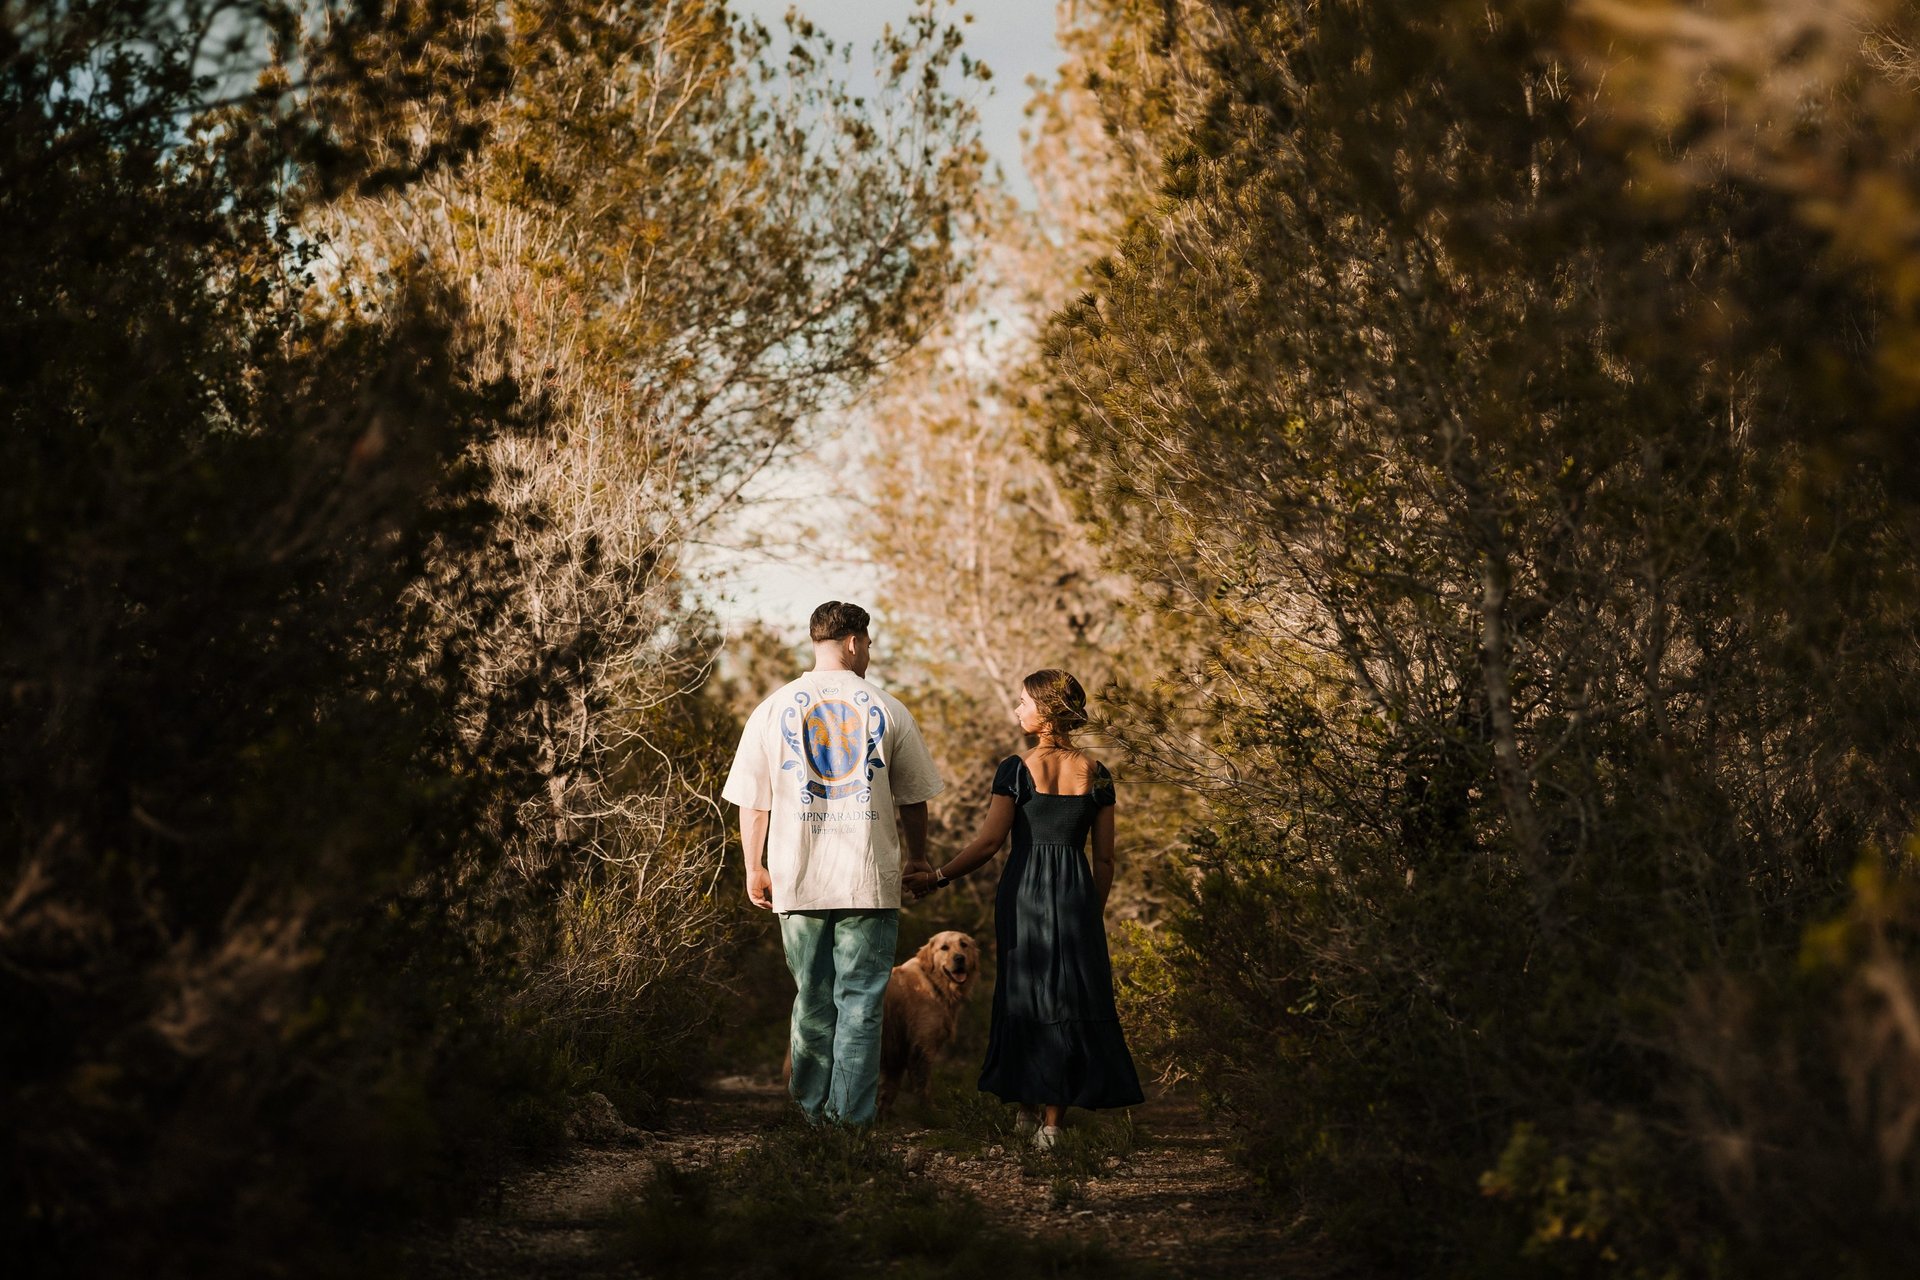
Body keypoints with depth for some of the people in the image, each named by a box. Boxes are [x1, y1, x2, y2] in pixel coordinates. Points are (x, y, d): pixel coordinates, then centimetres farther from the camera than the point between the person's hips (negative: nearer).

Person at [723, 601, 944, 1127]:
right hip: (870, 880, -2)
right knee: (861, 1000, 1)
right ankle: (852, 1119, -2)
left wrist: (755, 868, 15)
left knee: (812, 999, 13)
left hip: (798, 880, 2)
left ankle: (812, 1110, 19)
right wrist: (917, 856, 22)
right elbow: (913, 797, 8)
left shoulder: (772, 709, 3)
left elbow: (751, 800, 5)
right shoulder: (887, 709, 1)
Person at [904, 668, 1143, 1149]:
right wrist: (1093, 914, 15)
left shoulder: (1017, 770, -7)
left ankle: (1030, 1105, 13)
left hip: (1024, 894, -2)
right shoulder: (1096, 774, 4)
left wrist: (938, 877, -1)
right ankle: (1051, 1121, 3)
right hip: (1076, 895, 2)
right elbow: (1104, 858, 5)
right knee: (1073, 1002, 6)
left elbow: (989, 842, -11)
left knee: (1026, 999, 10)